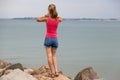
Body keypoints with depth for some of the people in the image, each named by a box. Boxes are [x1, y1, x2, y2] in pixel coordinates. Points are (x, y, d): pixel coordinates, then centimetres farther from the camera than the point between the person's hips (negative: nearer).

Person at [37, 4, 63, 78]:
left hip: (48, 38, -3)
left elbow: (38, 19, 6)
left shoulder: (47, 19, -11)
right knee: (53, 56, 15)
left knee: (49, 56, 1)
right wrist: (55, 15, 13)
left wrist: (45, 15, 4)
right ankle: (56, 71, 2)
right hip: (55, 39, 3)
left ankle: (52, 72, 0)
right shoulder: (58, 19, -4)